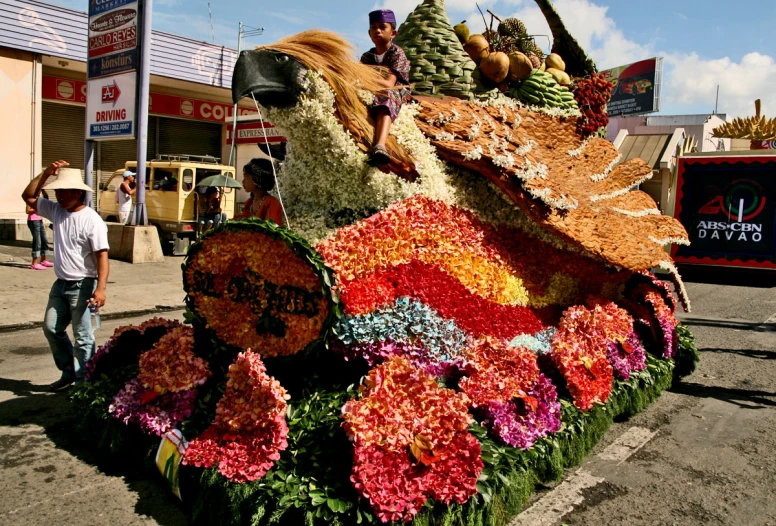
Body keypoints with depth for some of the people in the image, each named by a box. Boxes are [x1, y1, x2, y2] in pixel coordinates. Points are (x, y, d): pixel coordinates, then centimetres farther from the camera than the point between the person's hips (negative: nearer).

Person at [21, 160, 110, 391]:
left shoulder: (92, 220, -17)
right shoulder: (56, 211, 6)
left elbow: (102, 256, -21)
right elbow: (28, 197, 12)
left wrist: (100, 288, -29)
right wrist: (47, 173, 0)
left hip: (82, 286, -8)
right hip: (61, 284, 8)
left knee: (82, 337, -1)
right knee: (51, 328, 15)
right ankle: (68, 372, 30)